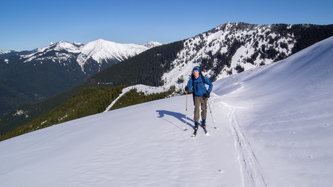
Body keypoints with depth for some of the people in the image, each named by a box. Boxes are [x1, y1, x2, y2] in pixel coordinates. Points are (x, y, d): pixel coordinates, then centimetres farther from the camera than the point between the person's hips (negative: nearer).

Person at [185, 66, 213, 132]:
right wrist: (187, 89, -39)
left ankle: (203, 122, 26)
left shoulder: (203, 78, -13)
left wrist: (208, 92, -13)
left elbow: (211, 84, -4)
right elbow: (189, 86, -16)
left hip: (204, 96, 0)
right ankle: (196, 123, 4)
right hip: (196, 96, 0)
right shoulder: (191, 79, -9)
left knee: (204, 109, 8)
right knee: (196, 109, -8)